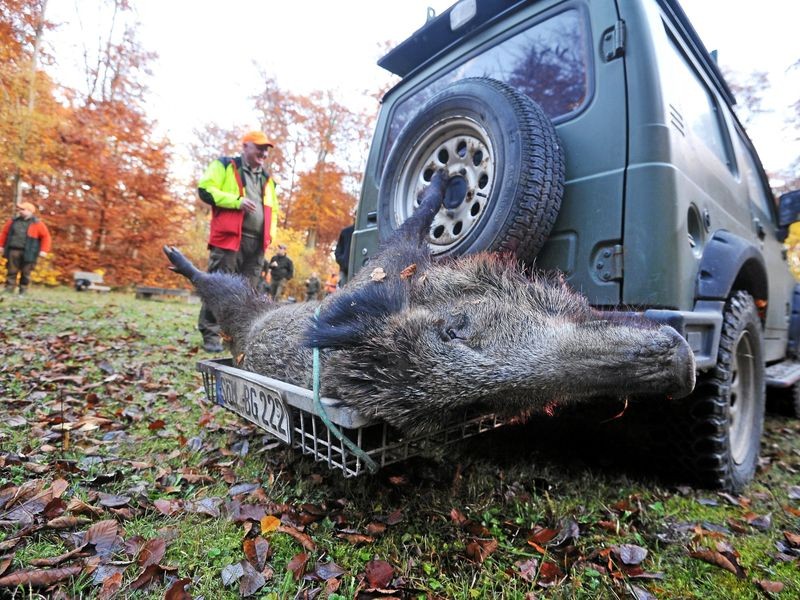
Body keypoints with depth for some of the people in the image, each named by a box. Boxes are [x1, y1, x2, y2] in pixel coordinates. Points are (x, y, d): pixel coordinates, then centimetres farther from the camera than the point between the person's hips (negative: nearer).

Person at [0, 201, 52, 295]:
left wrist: (43, 250, -6)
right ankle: (9, 289, 7)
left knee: (26, 273, 2)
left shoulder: (37, 224, 2)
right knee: (11, 271, 3)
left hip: (27, 253, -3)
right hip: (13, 251, 3)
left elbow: (46, 236, 0)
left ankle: (23, 291, 11)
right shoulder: (13, 221, 13)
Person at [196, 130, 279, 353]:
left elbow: (273, 209, 29)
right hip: (229, 238, -5)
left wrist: (271, 233, 12)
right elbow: (205, 190, -3)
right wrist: (236, 201, -15)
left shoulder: (267, 179, 24)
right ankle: (210, 334, 1)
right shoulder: (225, 165, 8)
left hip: (256, 243, 6)